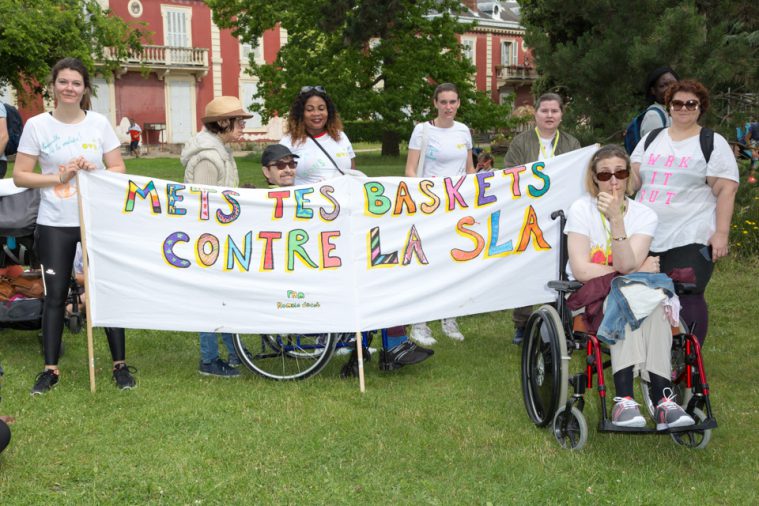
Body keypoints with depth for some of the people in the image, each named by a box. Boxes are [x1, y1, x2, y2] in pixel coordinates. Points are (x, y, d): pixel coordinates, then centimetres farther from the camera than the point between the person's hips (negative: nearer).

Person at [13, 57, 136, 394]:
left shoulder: (99, 123, 2)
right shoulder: (36, 125, -1)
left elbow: (119, 170, 4)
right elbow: (20, 176, -1)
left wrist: (94, 171, -16)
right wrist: (58, 177, -14)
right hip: (54, 225, 0)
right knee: (55, 295, 5)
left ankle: (120, 365, 14)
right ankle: (50, 369, 16)